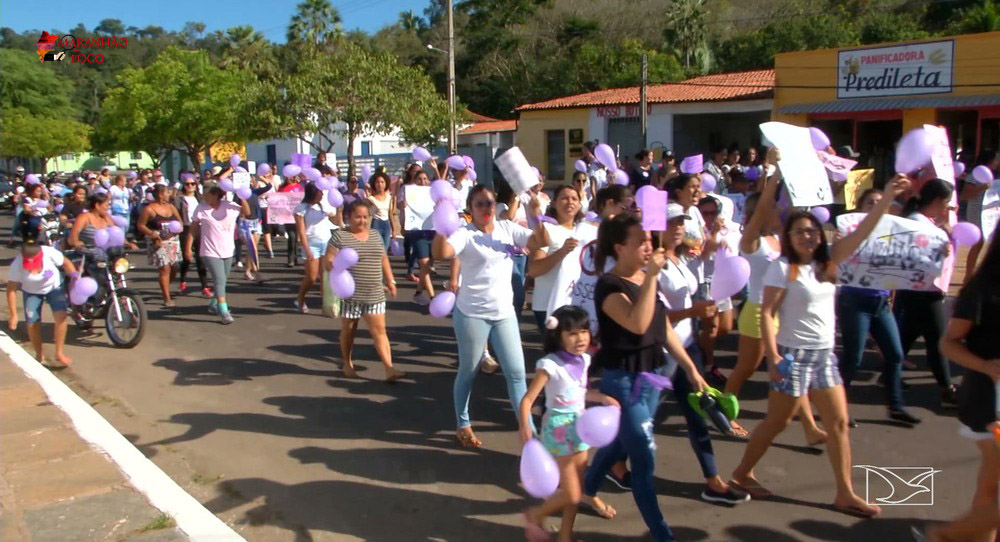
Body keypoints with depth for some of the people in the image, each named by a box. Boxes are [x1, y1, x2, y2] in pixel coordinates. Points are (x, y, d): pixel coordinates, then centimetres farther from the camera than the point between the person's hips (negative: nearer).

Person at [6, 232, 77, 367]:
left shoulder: (49, 252, -31)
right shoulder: (16, 265, -29)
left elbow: (66, 263, -12)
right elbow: (11, 290, -21)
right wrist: (13, 315, -20)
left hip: (54, 287, 0)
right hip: (32, 292, 0)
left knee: (61, 316, -19)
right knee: (32, 324, -5)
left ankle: (59, 353, -6)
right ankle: (39, 355, 20)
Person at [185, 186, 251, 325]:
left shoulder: (230, 206, -6)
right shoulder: (201, 208, -10)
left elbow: (246, 212, 7)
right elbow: (193, 229, -3)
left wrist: (242, 198, -10)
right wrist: (188, 248, -3)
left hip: (228, 251, 4)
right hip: (211, 252, -4)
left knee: (221, 281, 17)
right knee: (219, 280, -14)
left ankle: (213, 305, 37)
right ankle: (223, 311, -12)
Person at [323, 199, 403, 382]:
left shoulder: (376, 236, 11)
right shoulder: (340, 236, -5)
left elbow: (384, 260, 20)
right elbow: (327, 261, -7)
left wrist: (390, 281, 16)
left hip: (374, 295, 3)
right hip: (349, 294, -3)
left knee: (379, 330, -1)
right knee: (348, 330, 11)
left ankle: (389, 369, -4)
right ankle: (347, 364, 30)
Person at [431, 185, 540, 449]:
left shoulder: (507, 228, 3)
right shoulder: (464, 234, -12)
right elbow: (440, 253, -30)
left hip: (505, 313, 4)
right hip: (472, 314, -4)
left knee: (517, 372, 6)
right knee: (468, 372, 12)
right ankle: (463, 426, 30)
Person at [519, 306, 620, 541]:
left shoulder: (584, 360, -1)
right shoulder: (550, 365, -22)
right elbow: (527, 399, -23)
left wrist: (603, 398, 1)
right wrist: (525, 426, -39)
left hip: (580, 425, 7)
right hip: (559, 429, -7)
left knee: (576, 490, 15)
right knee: (572, 495, -1)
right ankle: (535, 515, 25)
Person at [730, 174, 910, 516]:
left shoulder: (826, 261, 6)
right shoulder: (782, 268, -12)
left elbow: (861, 232, 1)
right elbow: (766, 313, -15)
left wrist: (888, 196, -8)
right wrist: (773, 356, -22)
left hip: (825, 354, 7)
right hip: (794, 354, -7)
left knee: (839, 423, 8)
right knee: (777, 423, 4)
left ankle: (845, 494, 17)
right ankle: (742, 474, 21)